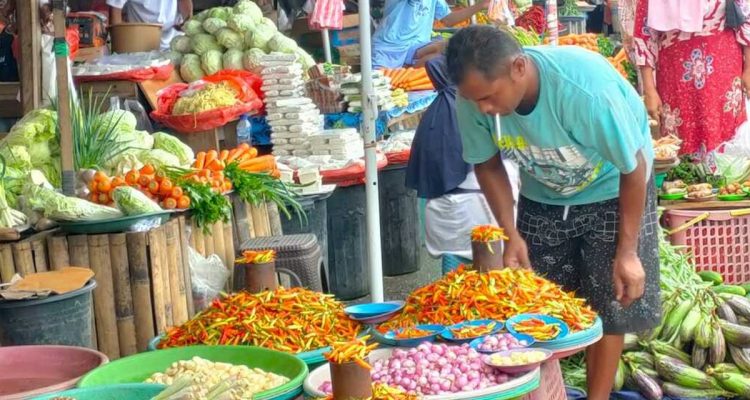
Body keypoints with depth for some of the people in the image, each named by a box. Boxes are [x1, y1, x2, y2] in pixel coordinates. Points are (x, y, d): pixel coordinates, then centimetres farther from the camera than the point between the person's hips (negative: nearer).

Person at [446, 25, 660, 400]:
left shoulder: (586, 88, -38)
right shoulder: (474, 98, -26)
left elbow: (634, 168, -24)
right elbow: (487, 164, -6)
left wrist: (627, 252, -18)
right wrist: (511, 234, -13)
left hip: (610, 192, -3)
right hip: (543, 197, 4)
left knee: (608, 307, -2)